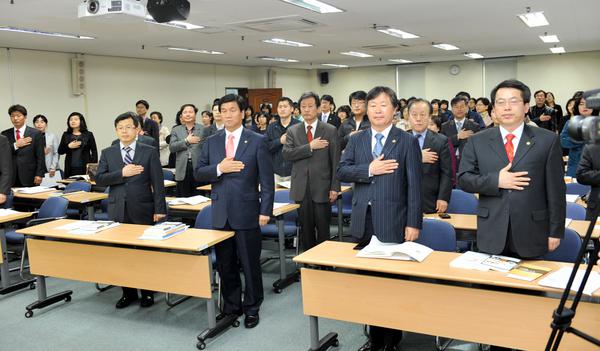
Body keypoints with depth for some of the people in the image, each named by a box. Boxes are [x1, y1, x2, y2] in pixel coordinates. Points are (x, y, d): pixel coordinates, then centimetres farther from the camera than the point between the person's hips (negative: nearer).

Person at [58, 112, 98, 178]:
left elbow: (94, 152, 3)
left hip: (85, 168, -2)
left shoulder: (88, 135, 5)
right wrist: (69, 146, -8)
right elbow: (60, 151, 11)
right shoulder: (66, 135, 12)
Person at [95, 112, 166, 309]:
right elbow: (99, 179, -1)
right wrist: (121, 173, -16)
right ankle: (128, 292, 23)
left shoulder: (149, 152, 0)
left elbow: (157, 183, -3)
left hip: (143, 211, -2)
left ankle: (147, 293, 21)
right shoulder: (107, 153, 8)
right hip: (118, 211, 2)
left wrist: (159, 209, -9)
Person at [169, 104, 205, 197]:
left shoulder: (203, 129, 6)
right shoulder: (176, 130, 12)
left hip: (198, 169, -1)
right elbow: (171, 147, -1)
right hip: (183, 170, 2)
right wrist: (187, 141, -11)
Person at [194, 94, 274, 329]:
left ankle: (251, 309, 22)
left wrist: (265, 211, -10)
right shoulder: (212, 142, 7)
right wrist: (219, 168, -13)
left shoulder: (257, 141, -4)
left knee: (250, 264, 6)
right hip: (220, 213, 4)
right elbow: (198, 173, 5)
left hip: (246, 212, -4)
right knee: (224, 264, 13)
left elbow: (266, 179, -5)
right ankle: (231, 306, 29)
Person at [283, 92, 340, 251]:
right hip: (301, 189, 2)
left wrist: (335, 187, -6)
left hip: (322, 188, -2)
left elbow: (336, 161, -1)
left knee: (323, 229, 4)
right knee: (305, 229, 10)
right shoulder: (292, 131, 7)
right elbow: (286, 154, -8)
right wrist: (310, 146, -15)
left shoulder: (330, 130, 1)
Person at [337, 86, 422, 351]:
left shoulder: (407, 142, -2)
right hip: (363, 220, 4)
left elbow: (414, 186, -6)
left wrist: (414, 223, -11)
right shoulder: (356, 140, 9)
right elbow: (341, 171, 0)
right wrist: (369, 169, -14)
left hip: (393, 222, -4)